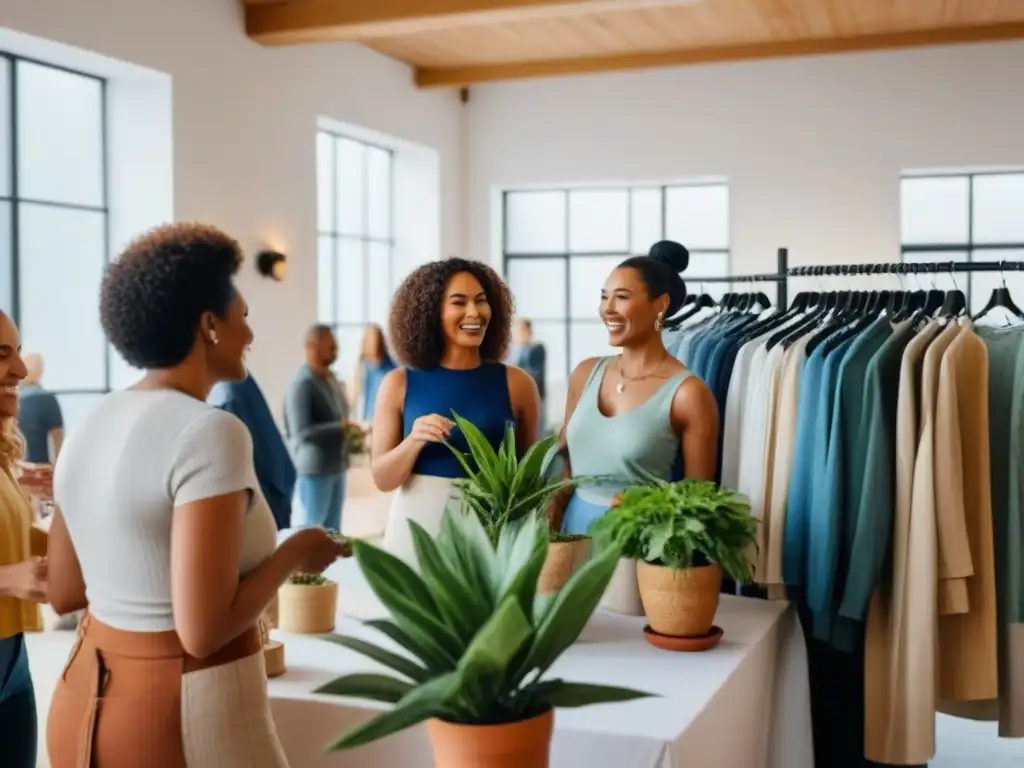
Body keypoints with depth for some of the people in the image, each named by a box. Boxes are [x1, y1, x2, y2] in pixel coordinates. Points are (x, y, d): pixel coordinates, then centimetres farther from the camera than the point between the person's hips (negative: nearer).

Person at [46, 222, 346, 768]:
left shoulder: (90, 427, 3)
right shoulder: (209, 431, -20)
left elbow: (63, 594, 10)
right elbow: (204, 631, -24)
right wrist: (295, 553, -9)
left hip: (86, 705, 7)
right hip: (187, 720, -7)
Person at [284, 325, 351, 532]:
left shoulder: (332, 380, 10)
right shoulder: (301, 385, -17)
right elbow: (301, 432, -22)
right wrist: (342, 427, -25)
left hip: (336, 465, 8)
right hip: (314, 467, -8)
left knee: (333, 527, 15)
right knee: (310, 526, 2)